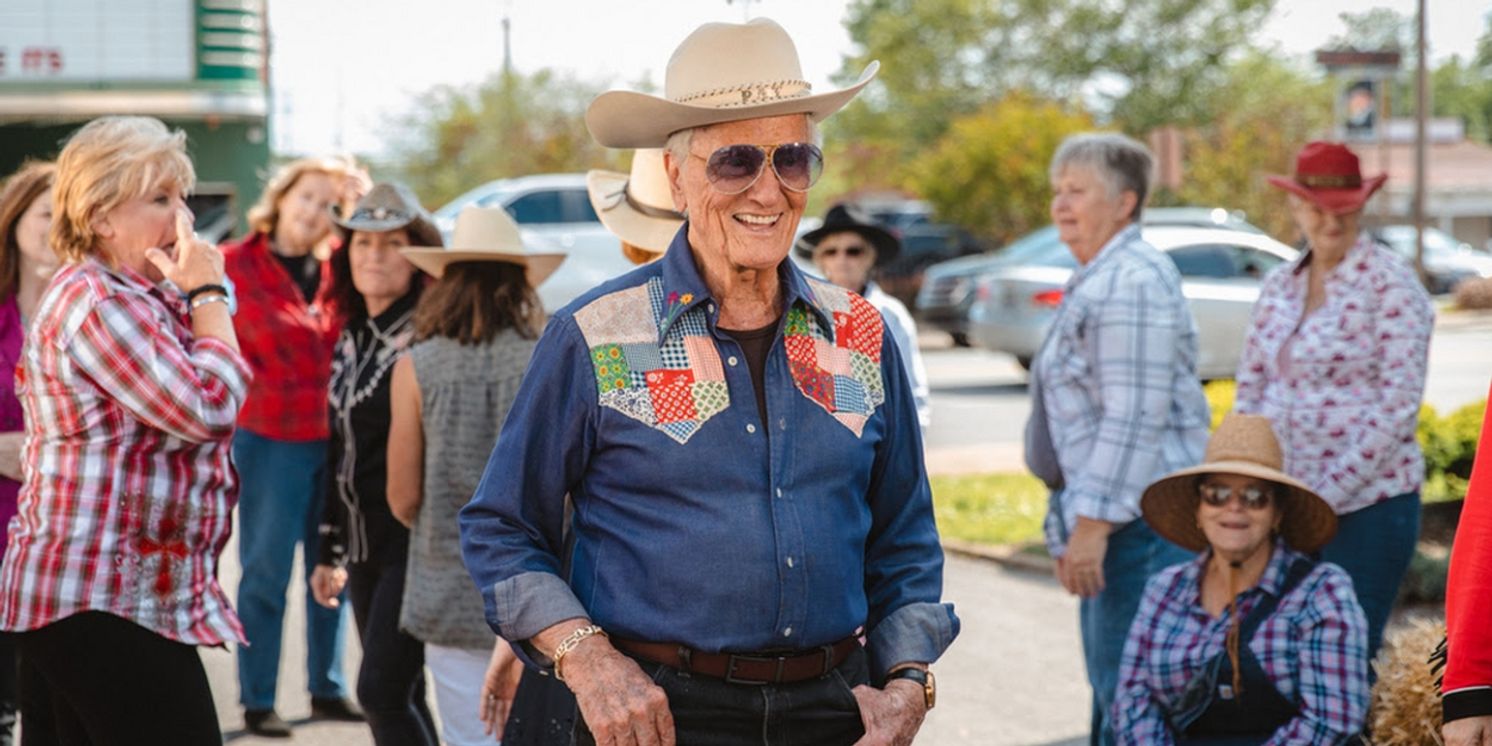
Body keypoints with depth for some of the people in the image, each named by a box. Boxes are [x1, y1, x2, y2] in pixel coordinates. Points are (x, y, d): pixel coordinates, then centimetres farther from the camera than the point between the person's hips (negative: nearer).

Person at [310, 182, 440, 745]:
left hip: (414, 543, -8)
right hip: (365, 542, 8)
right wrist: (329, 550, 21)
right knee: (400, 699, 11)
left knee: (382, 690, -12)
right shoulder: (351, 340, 14)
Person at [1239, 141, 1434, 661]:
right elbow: (1249, 391, 14)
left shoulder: (1389, 285, -7)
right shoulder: (1279, 287, 11)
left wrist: (1328, 494, -15)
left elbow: (1398, 406, -13)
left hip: (1366, 505, -5)